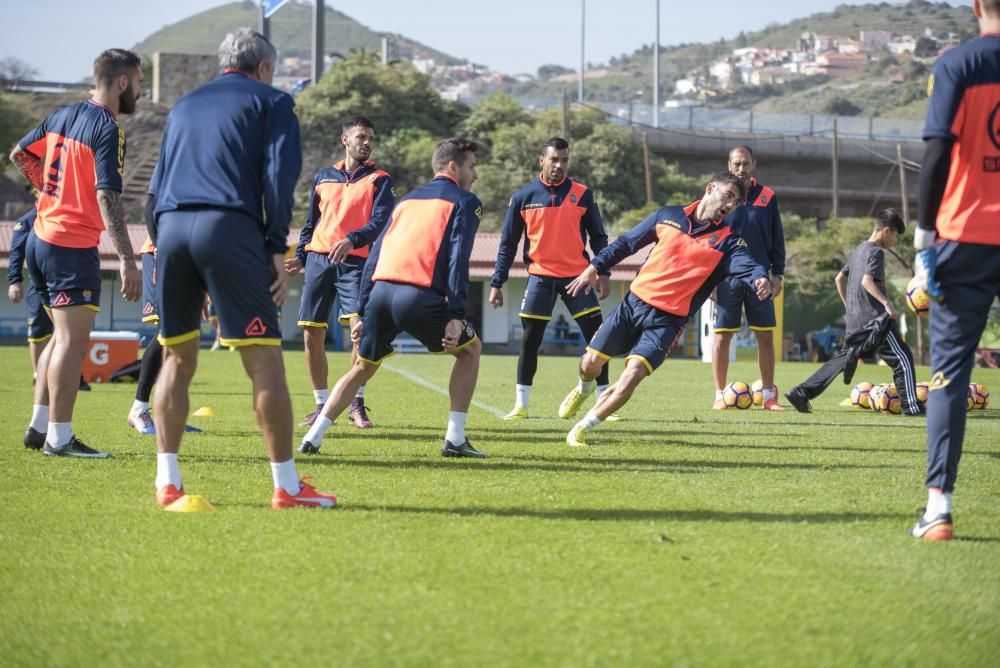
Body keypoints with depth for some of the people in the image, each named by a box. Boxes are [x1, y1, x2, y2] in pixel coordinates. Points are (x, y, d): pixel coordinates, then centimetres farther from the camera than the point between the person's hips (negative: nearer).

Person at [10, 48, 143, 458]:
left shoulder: (64, 116, 10)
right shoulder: (107, 129, -14)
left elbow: (19, 155, 21)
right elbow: (108, 197, -22)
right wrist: (127, 260, -25)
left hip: (42, 237, 9)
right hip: (73, 247, -9)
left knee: (62, 336, 18)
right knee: (74, 340, -6)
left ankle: (39, 426, 20)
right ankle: (59, 437, -7)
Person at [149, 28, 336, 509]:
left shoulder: (184, 106, 27)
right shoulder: (271, 102, 12)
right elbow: (278, 176, -1)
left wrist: (160, 251, 24)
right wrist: (277, 250, -2)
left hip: (172, 228, 5)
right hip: (229, 229, -5)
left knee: (177, 358, 13)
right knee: (264, 360, -4)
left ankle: (167, 482, 8)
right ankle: (286, 486, -5)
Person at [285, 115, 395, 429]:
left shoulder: (379, 180, 5)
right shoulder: (323, 177, 16)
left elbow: (379, 222, -9)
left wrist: (351, 240, -25)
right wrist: (300, 256, 13)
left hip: (354, 261, -4)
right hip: (318, 259, 4)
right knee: (312, 335, 1)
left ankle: (357, 404, -9)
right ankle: (322, 404, 13)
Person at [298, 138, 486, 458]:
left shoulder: (408, 200, 29)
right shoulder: (463, 202, 10)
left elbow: (374, 257, 23)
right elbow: (458, 260, -5)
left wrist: (362, 313, 23)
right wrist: (456, 317, -10)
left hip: (380, 291, 5)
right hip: (419, 296, -5)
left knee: (363, 366, 23)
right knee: (470, 348, 17)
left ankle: (312, 438, 12)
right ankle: (455, 440, 10)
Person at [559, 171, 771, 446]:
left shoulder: (727, 241, -3)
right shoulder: (667, 216, 4)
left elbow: (746, 264, -21)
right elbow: (627, 242, 14)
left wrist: (760, 278, -43)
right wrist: (595, 267, 10)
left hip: (668, 320, -2)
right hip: (635, 301, 2)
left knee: (633, 374, -18)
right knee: (591, 362, 7)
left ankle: (582, 430, -5)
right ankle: (583, 389, 45)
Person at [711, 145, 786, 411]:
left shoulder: (768, 197, 5)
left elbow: (777, 239, 9)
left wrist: (777, 274, 3)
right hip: (727, 278, -2)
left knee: (766, 336, 3)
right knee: (722, 336, 0)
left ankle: (769, 396, 10)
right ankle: (720, 395, 7)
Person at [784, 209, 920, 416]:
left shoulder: (859, 250, 18)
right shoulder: (876, 252, -9)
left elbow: (839, 279, 24)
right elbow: (867, 281, -23)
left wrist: (849, 305, 28)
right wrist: (887, 303, -27)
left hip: (855, 321, 9)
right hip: (875, 319, -9)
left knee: (843, 359, 14)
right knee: (902, 358, -3)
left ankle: (800, 393, 9)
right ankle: (911, 406, -6)